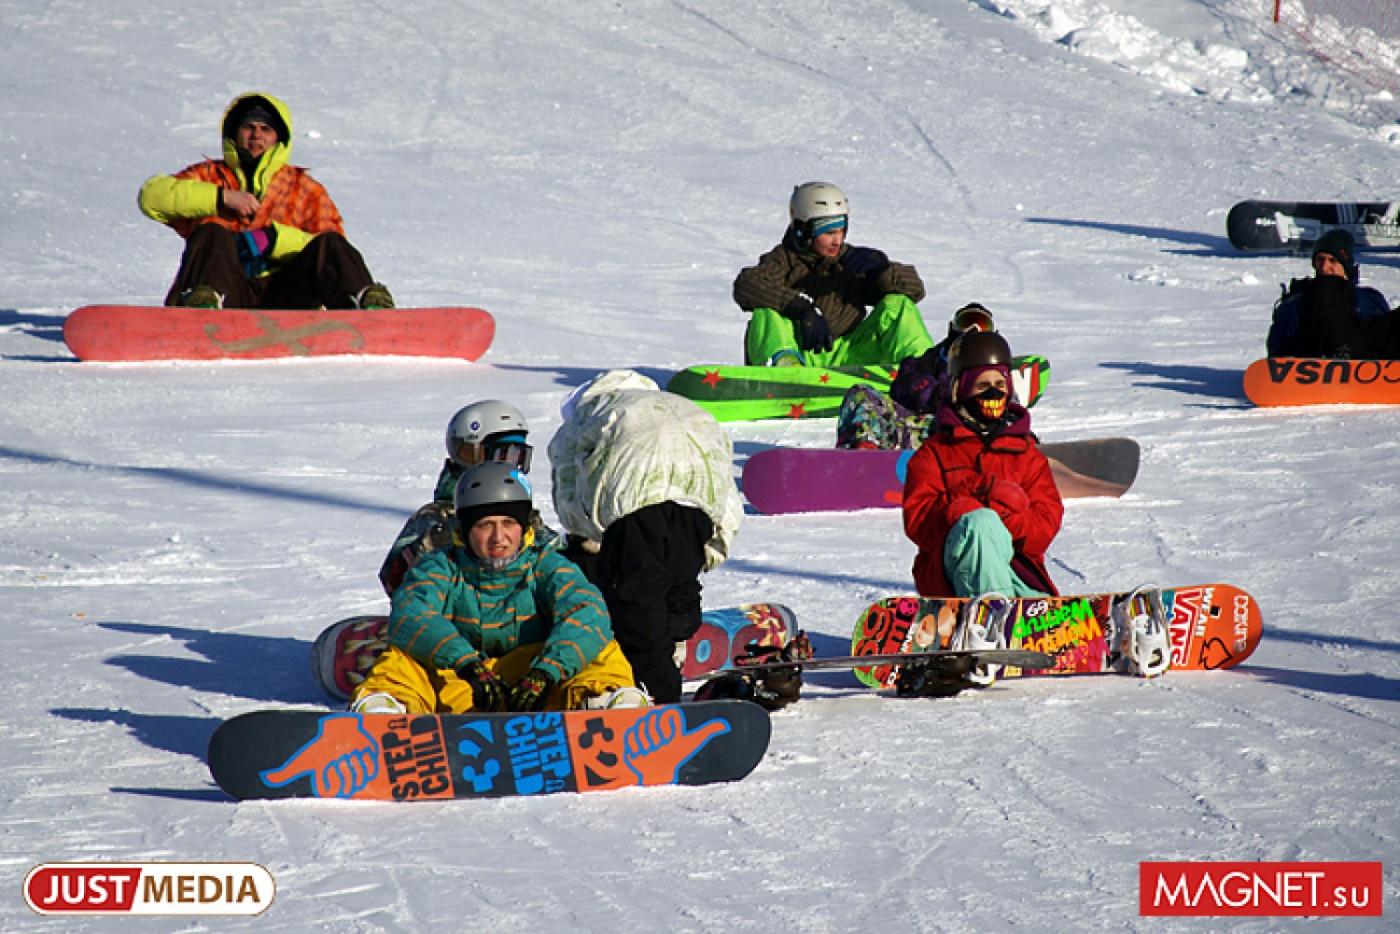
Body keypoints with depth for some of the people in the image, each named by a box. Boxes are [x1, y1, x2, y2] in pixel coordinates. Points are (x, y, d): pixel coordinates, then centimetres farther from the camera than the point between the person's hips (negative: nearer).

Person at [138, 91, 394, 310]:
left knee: (328, 244, -23)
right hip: (230, 294, -1)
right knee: (211, 234, -27)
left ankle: (368, 303, -49)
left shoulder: (305, 188, 24)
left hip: (283, 299, 1)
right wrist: (222, 198, -5)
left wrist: (272, 238, -9)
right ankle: (202, 303, -57)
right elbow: (152, 196, 3)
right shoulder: (209, 177, 23)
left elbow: (330, 254, 6)